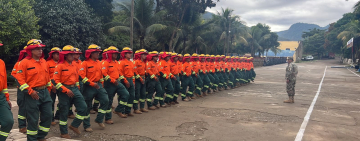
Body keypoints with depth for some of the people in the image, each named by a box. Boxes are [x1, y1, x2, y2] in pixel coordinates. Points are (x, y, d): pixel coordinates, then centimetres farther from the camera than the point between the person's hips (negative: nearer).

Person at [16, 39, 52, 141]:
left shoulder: (43, 61, 10)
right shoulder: (25, 62, -9)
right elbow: (20, 79, -11)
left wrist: (49, 88, 17)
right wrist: (30, 91, -16)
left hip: (45, 92, 6)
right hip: (33, 94, -6)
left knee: (48, 115, 10)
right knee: (33, 119, 2)